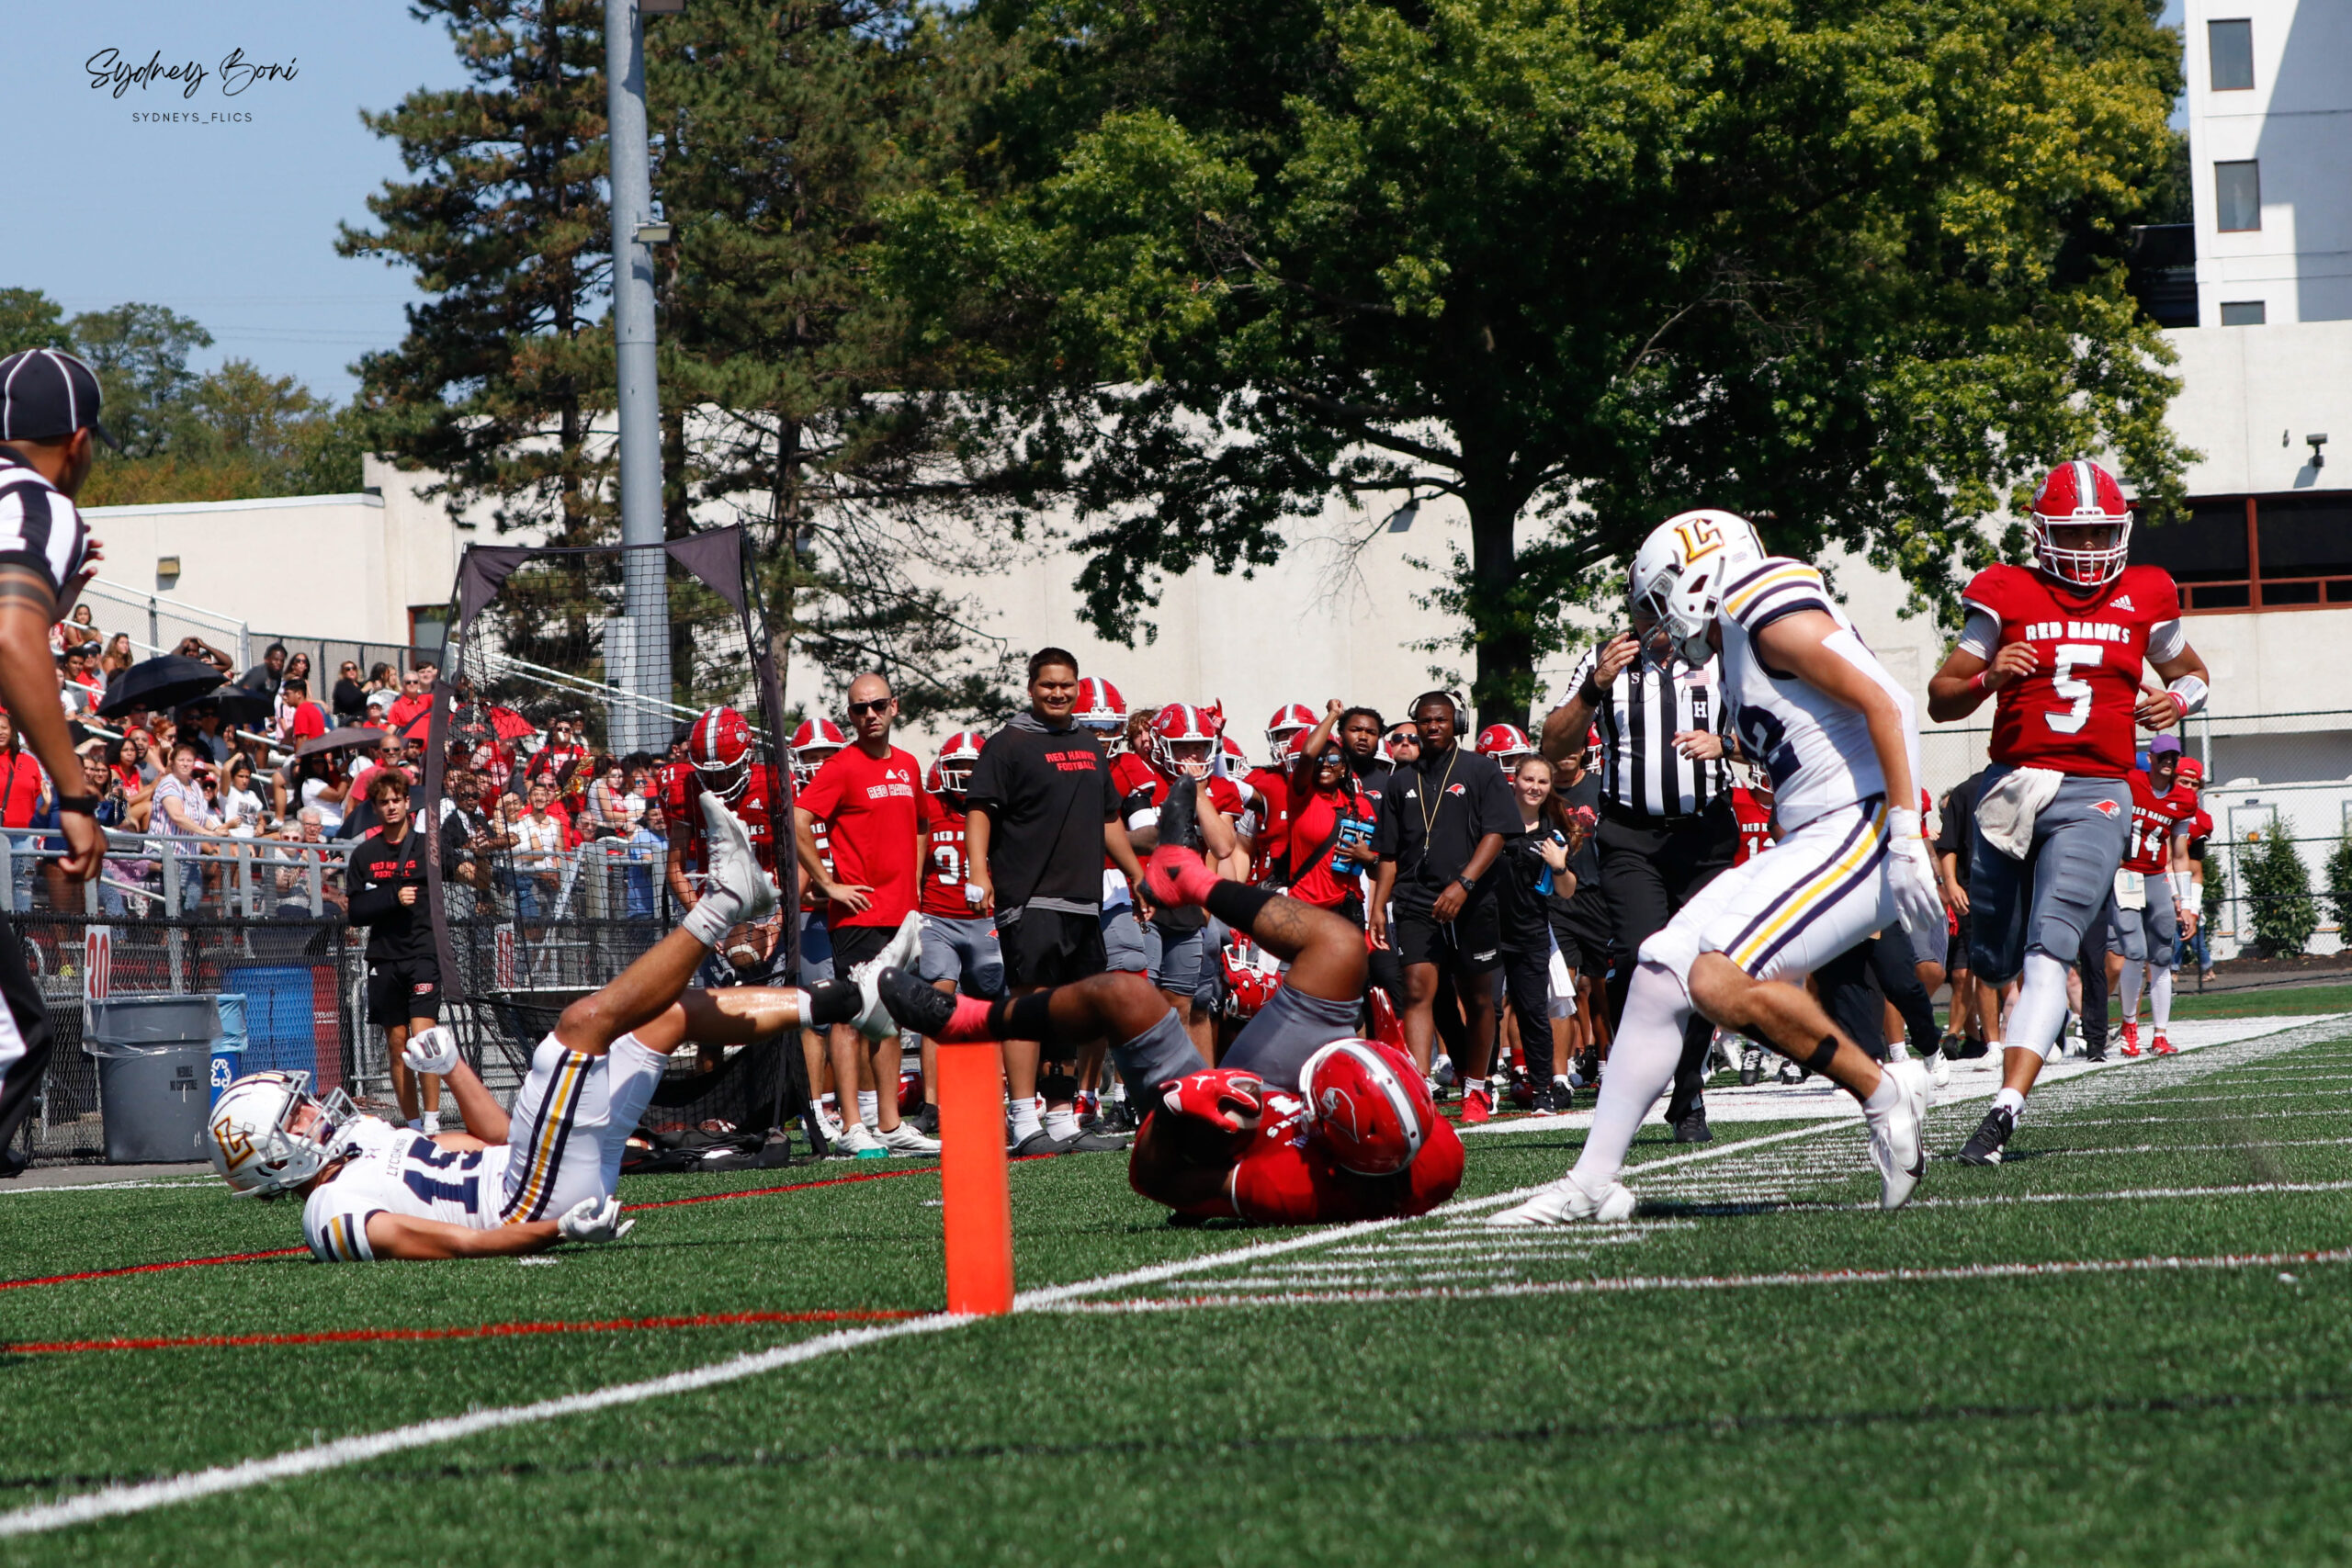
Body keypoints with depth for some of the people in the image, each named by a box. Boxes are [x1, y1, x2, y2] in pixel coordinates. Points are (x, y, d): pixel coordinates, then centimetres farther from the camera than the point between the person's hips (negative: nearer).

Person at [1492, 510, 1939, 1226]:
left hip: (1857, 832, -10)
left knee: (1719, 982, -22)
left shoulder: (1772, 618, -10)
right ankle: (1593, 1181, 4)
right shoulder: (1739, 639, 20)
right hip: (1808, 842, 10)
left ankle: (1884, 1092, -8)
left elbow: (1882, 707, -17)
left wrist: (1906, 840, -22)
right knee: (1661, 972, 3)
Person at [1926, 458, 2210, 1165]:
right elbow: (1940, 699, 6)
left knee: (2047, 953, -19)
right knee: (1993, 961, 10)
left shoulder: (2144, 600, 10)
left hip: (2094, 795, -1)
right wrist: (1987, 677, -15)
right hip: (2011, 785, 1)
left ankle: (2006, 1108, -27)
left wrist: (2178, 700, 4)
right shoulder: (2007, 597, 4)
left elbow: (2190, 670, 28)